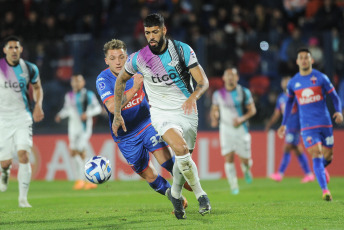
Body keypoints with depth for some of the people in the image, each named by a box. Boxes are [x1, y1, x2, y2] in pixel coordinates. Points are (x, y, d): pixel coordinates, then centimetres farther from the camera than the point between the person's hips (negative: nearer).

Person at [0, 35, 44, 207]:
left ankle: (23, 198, -7)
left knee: (24, 156, -15)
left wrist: (38, 105, 2)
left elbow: (37, 88, 18)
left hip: (23, 117, 0)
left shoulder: (30, 69, 1)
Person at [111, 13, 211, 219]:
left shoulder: (183, 50, -10)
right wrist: (117, 115, 10)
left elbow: (204, 81, -11)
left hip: (187, 111, 2)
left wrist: (193, 96, -33)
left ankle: (176, 194, 33)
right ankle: (200, 194, -12)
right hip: (161, 112, -1)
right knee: (181, 149, -27)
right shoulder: (139, 58, -7)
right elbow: (121, 80, 11)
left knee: (183, 160, 3)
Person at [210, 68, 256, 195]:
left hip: (241, 128, -1)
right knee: (228, 158, -11)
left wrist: (242, 119, -16)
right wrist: (214, 119, -8)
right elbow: (214, 110, 14)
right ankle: (233, 186, -2)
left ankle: (246, 170, 37)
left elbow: (252, 110, 1)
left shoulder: (244, 92, -2)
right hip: (226, 128, 1)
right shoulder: (218, 94, 3)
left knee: (245, 159, 1)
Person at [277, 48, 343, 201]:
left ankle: (322, 168, 40)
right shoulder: (293, 83, 7)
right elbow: (289, 102, 22)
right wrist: (284, 124, 20)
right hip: (307, 126, 0)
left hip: (325, 123, 0)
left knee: (328, 156, 4)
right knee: (316, 156, -13)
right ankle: (325, 190, -14)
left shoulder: (321, 78, 0)